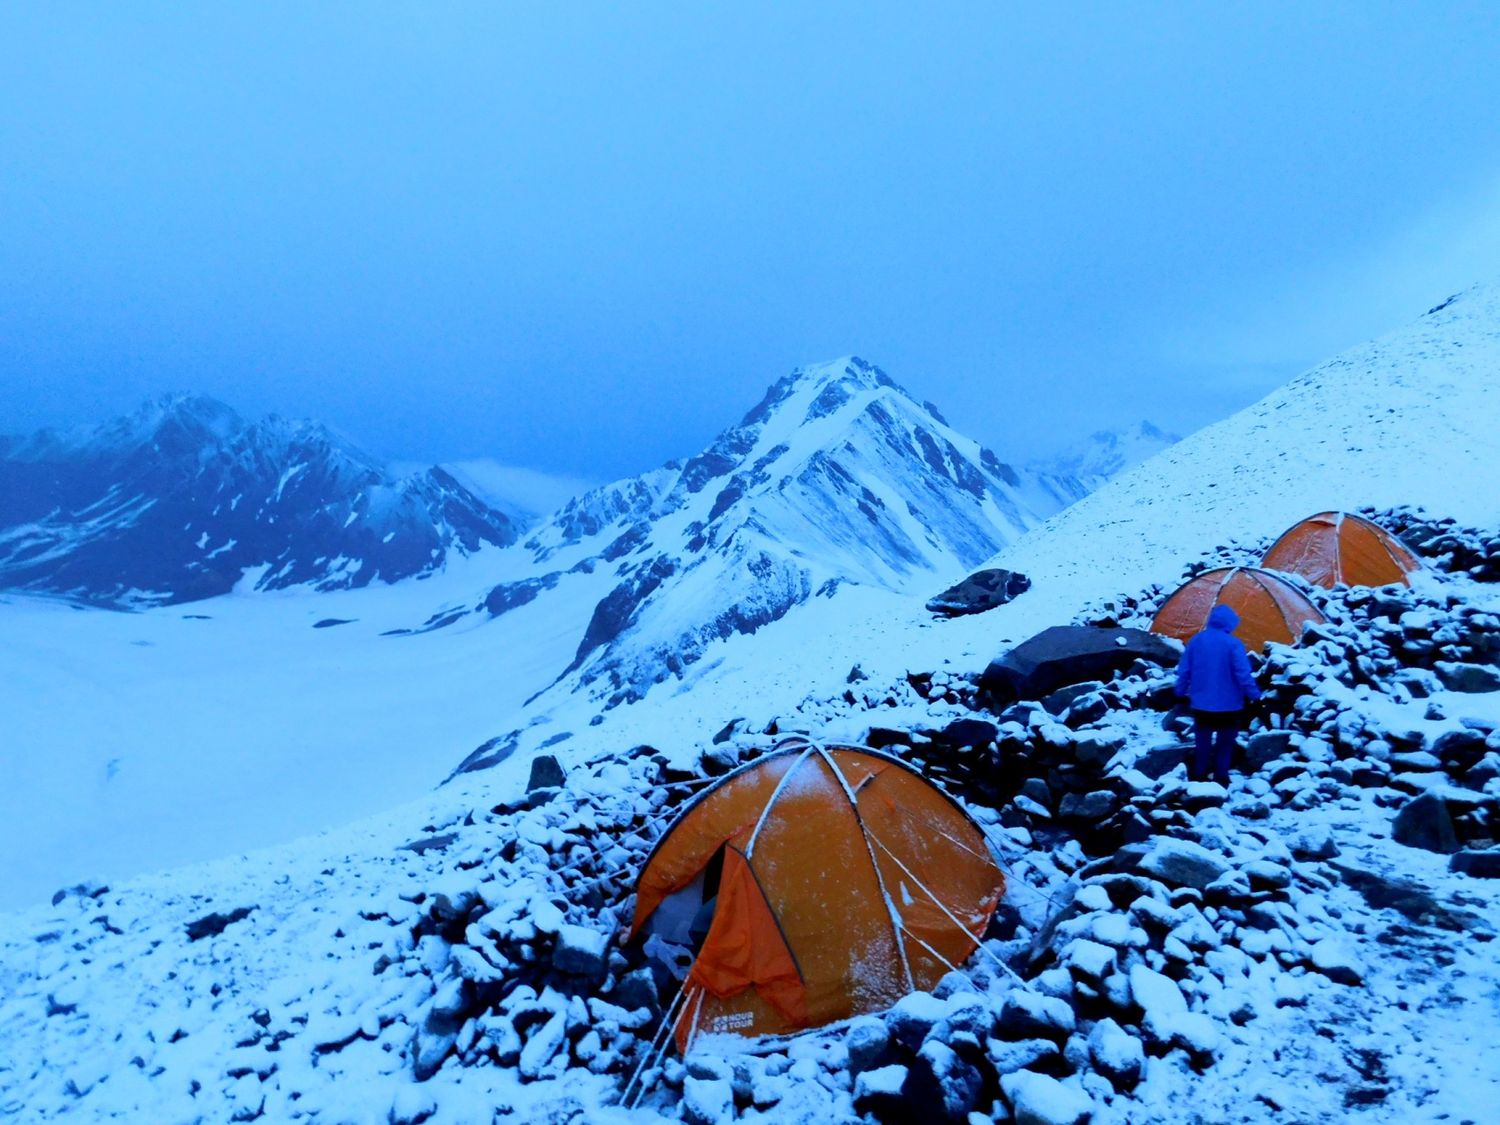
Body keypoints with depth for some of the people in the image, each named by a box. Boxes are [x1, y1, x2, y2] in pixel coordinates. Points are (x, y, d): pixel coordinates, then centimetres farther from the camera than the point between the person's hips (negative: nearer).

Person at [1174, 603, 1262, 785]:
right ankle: (1221, 779, 15)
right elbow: (1243, 674, -16)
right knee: (1224, 745, 10)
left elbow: (1184, 670, 5)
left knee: (1202, 744, 15)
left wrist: (1181, 693, 15)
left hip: (1201, 704, 4)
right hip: (1228, 705, -4)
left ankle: (1198, 778, 21)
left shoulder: (1196, 641, 0)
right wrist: (1255, 695, -6)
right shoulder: (1232, 643, -15)